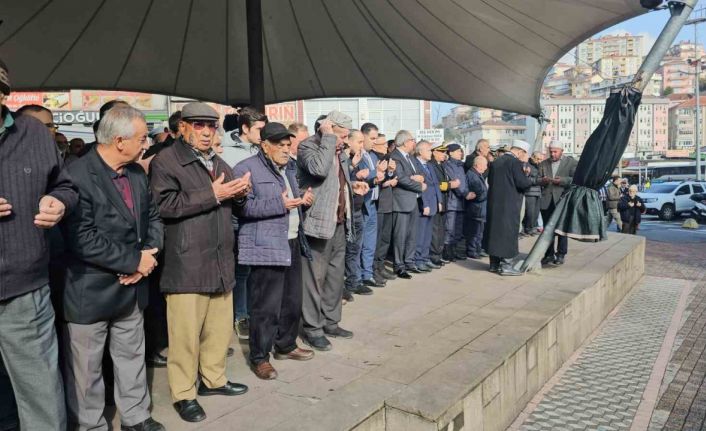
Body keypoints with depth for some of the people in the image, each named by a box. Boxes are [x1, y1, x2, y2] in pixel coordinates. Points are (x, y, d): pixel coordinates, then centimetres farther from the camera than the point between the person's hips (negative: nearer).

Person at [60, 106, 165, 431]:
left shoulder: (137, 173, 5)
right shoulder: (78, 176, -19)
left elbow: (153, 217, 11)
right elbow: (82, 239, -25)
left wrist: (148, 254, -7)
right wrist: (134, 260, -18)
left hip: (132, 286, 7)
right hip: (89, 292, -7)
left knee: (132, 357, 19)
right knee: (87, 367, 10)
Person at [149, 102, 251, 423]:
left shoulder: (218, 163, 20)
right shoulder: (166, 161, -5)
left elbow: (231, 203, 26)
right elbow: (163, 205, -19)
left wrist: (241, 192, 2)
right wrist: (211, 195, -18)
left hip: (220, 262, 7)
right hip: (186, 266, -7)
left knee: (220, 327, 14)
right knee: (187, 332, 0)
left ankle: (213, 378, 32)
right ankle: (183, 394, 17)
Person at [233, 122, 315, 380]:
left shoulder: (289, 168, 18)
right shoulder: (247, 169, -8)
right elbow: (243, 206, -19)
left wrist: (303, 199, 6)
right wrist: (280, 204, -23)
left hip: (292, 243, 8)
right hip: (266, 247, -8)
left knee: (293, 300, 16)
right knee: (266, 306, -3)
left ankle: (286, 345, 33)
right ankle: (259, 357, 12)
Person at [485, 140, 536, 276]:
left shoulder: (496, 161, 10)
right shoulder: (515, 162, -12)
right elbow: (522, 183, -17)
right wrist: (528, 178, 6)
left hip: (493, 203, 7)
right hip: (509, 205, -7)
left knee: (495, 230, 13)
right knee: (508, 233, 0)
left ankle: (494, 264, 20)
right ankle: (506, 266, 3)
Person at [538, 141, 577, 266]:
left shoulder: (571, 162, 3)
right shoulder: (543, 164, 15)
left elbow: (576, 179, -7)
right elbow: (537, 179, 11)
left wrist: (562, 180, -21)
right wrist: (542, 180, -11)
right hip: (546, 201, 4)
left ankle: (561, 255, 10)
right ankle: (549, 254, 14)